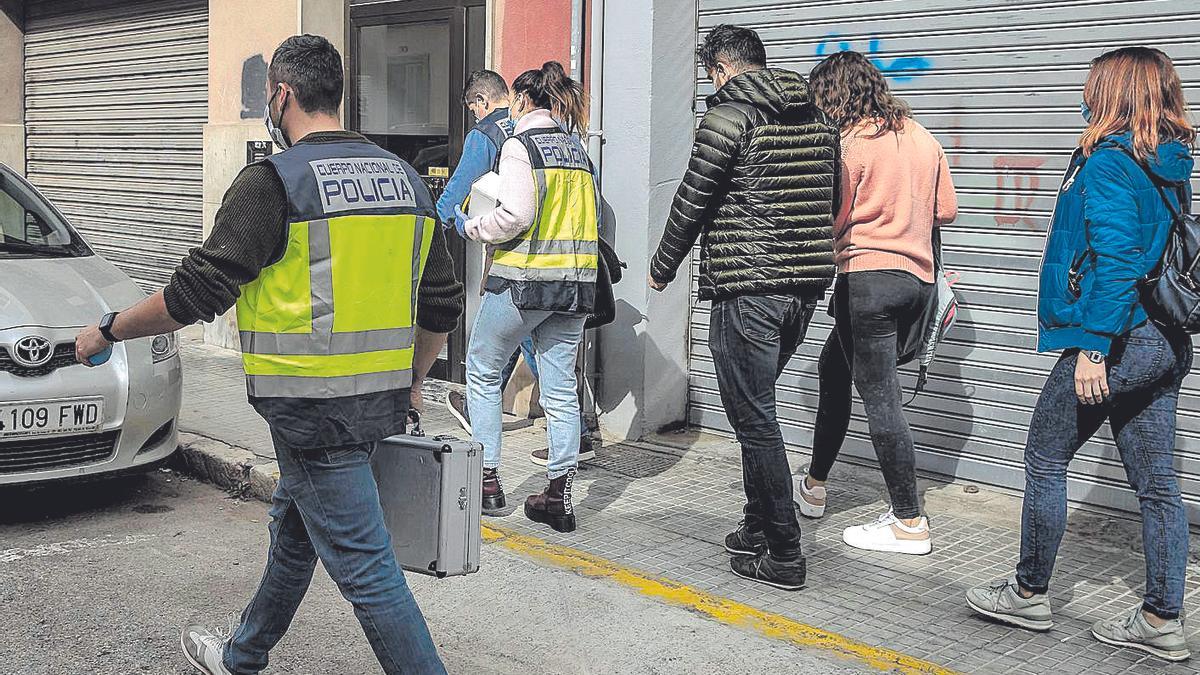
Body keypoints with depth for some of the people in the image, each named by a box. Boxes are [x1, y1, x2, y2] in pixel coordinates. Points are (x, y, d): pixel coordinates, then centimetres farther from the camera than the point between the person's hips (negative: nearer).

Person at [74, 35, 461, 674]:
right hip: (381, 401, 8)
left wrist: (108, 331, 5)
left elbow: (196, 292, -10)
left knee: (364, 565, -3)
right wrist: (410, 383, 25)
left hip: (312, 410, -8)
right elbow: (442, 304, 13)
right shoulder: (405, 179, 9)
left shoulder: (272, 182, -12)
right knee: (293, 527, 25)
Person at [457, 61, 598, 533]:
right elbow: (591, 217, 14)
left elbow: (516, 214, -18)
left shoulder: (521, 145, -8)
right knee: (561, 387, 7)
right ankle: (559, 498, 7)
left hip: (524, 277, -6)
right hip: (577, 279, 6)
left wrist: (470, 228, -3)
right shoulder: (577, 149, 13)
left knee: (482, 372, 12)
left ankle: (488, 480, 13)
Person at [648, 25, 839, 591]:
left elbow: (692, 204, -7)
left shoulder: (729, 116, -10)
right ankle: (759, 527, 27)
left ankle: (783, 555, 3)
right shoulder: (819, 118, 12)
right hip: (806, 287, 8)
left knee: (755, 419, -1)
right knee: (756, 409, 21)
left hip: (746, 289, -8)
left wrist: (662, 268, 7)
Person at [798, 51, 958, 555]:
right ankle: (814, 487, 30)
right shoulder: (921, 136, 12)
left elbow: (833, 220, -10)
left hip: (869, 275, -8)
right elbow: (946, 210, 16)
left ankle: (909, 523, -1)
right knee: (834, 368, 22)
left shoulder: (850, 143, -9)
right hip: (918, 277, 8)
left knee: (880, 397, -4)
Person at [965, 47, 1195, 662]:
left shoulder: (1107, 159, -13)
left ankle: (1029, 593, 16)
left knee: (1045, 458, 6)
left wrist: (1092, 346, -22)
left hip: (1117, 340, -8)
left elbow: (1113, 257, -21)